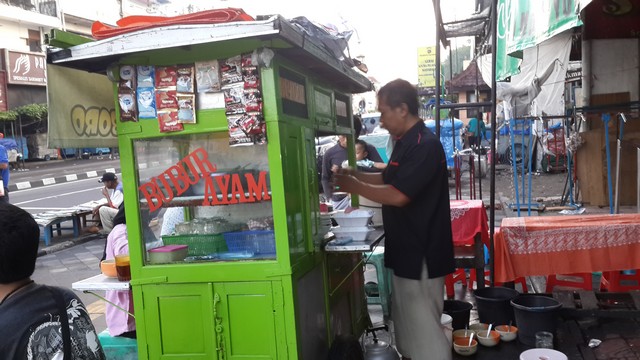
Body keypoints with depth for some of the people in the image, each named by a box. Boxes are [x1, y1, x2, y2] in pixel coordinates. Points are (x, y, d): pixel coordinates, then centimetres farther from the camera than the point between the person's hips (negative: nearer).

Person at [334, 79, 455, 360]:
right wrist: (355, 174, 8)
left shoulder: (425, 145, -21)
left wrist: (354, 186, -14)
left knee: (423, 324, 0)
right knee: (406, 317, 21)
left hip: (422, 253, -10)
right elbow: (389, 179, 22)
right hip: (405, 249, 10)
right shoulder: (405, 143, 11)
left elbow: (398, 195, -25)